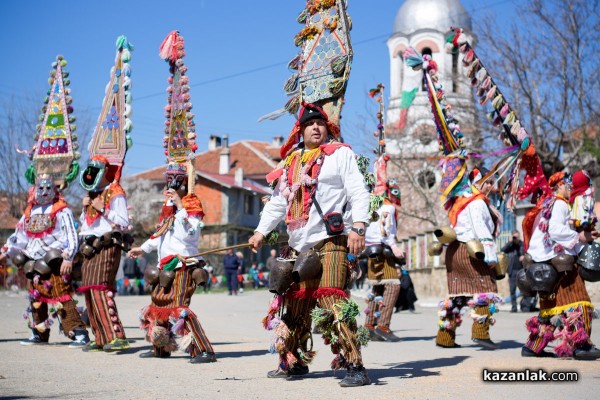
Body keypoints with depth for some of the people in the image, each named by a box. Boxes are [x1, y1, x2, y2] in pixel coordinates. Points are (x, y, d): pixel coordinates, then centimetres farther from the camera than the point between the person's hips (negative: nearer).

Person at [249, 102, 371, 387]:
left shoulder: (340, 154, 5)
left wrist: (357, 227, -17)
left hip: (330, 240, -6)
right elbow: (277, 201, 26)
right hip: (298, 245, 6)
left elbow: (358, 192, -4)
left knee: (331, 300, -17)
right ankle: (293, 361, 24)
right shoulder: (291, 163, 20)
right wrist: (261, 231, 15)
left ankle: (354, 366, -15)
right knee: (295, 305, 9)